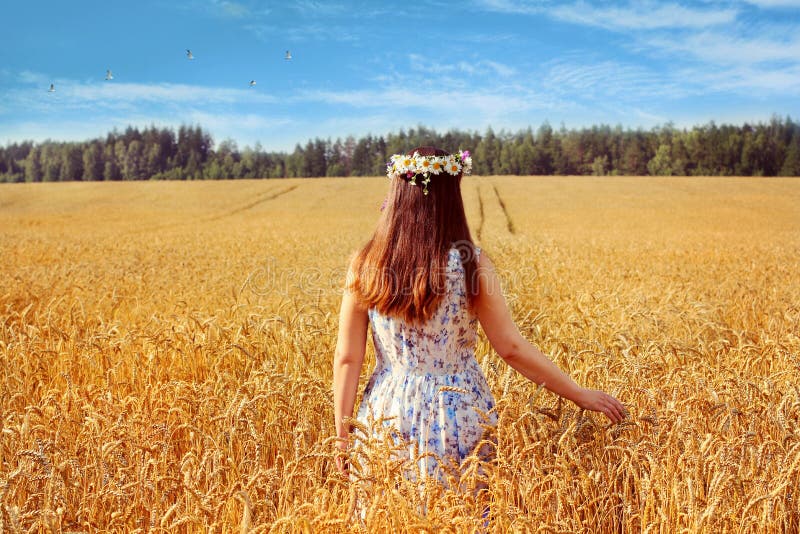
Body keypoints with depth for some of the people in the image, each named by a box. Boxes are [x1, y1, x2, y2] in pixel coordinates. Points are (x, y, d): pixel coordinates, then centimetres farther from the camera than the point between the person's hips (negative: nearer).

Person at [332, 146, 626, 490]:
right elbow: (512, 349, -9)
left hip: (388, 414, 2)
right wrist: (581, 395, 2)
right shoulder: (471, 263, -12)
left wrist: (342, 435, 6)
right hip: (457, 417, -1)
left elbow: (347, 358, -4)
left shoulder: (364, 265, -7)